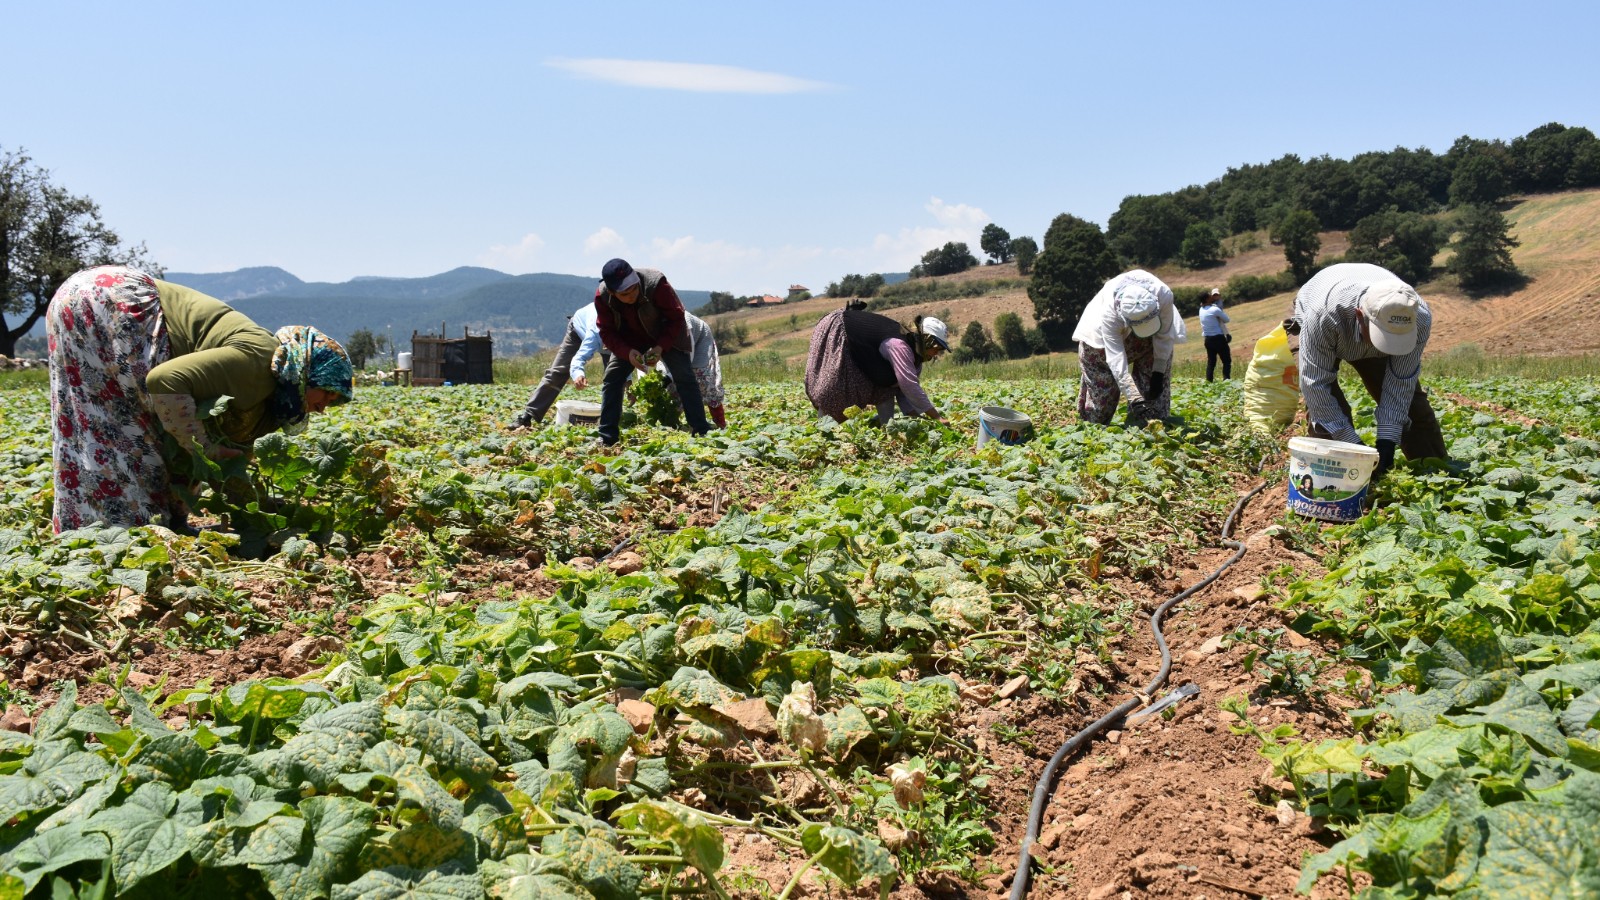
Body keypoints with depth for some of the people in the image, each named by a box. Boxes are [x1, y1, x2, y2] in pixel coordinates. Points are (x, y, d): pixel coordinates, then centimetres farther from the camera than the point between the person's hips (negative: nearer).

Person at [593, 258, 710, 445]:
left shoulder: (656, 283, -36)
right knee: (611, 378, -10)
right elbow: (607, 331, -17)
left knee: (685, 378, -14)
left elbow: (676, 318, -24)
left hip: (666, 336, -2)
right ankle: (607, 437, -4)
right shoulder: (602, 296, -26)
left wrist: (660, 347, -35)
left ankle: (702, 432, -10)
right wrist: (628, 352, -35)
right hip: (629, 341, 2)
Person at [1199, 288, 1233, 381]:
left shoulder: (1201, 310, 3)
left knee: (1211, 361, 13)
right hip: (1218, 338, -7)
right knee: (1227, 361, 1)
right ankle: (1226, 380, -9)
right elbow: (1227, 320, -4)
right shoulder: (1215, 309, -16)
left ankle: (1208, 381, 9)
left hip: (1208, 339, 7)